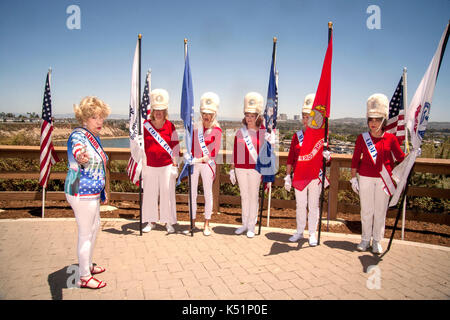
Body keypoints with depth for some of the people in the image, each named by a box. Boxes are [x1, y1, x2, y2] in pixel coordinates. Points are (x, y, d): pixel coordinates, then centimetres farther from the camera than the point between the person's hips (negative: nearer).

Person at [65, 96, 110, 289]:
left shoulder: (94, 137, 10)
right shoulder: (78, 135, -17)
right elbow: (76, 149, -43)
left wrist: (102, 192, 26)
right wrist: (80, 157, -67)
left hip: (92, 193, 10)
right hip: (81, 193, -10)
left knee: (94, 229, 21)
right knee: (85, 234, 1)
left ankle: (87, 266, 39)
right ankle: (84, 277, 16)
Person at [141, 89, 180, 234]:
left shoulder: (170, 126, 1)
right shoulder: (145, 125, 2)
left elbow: (175, 145, 4)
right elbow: (141, 145, 7)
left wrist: (175, 164, 0)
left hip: (166, 166, -1)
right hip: (150, 166, 1)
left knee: (167, 193, 2)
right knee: (149, 193, 7)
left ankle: (169, 222, 15)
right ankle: (151, 221, 21)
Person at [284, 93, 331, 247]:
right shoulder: (297, 135, 4)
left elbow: (325, 156, 2)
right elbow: (290, 158, 4)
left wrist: (326, 156, -23)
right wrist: (287, 176, 1)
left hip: (315, 177, -2)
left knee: (313, 205, 8)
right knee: (300, 205, 11)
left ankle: (312, 234, 21)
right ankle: (299, 232, 26)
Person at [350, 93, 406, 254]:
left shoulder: (391, 138, 0)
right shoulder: (362, 138, -1)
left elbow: (400, 157, 5)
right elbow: (355, 159, 3)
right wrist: (353, 178, 0)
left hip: (383, 179, 0)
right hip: (365, 179, 0)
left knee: (380, 211, 7)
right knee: (366, 210, 7)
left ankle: (377, 241, 22)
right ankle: (365, 239, 22)